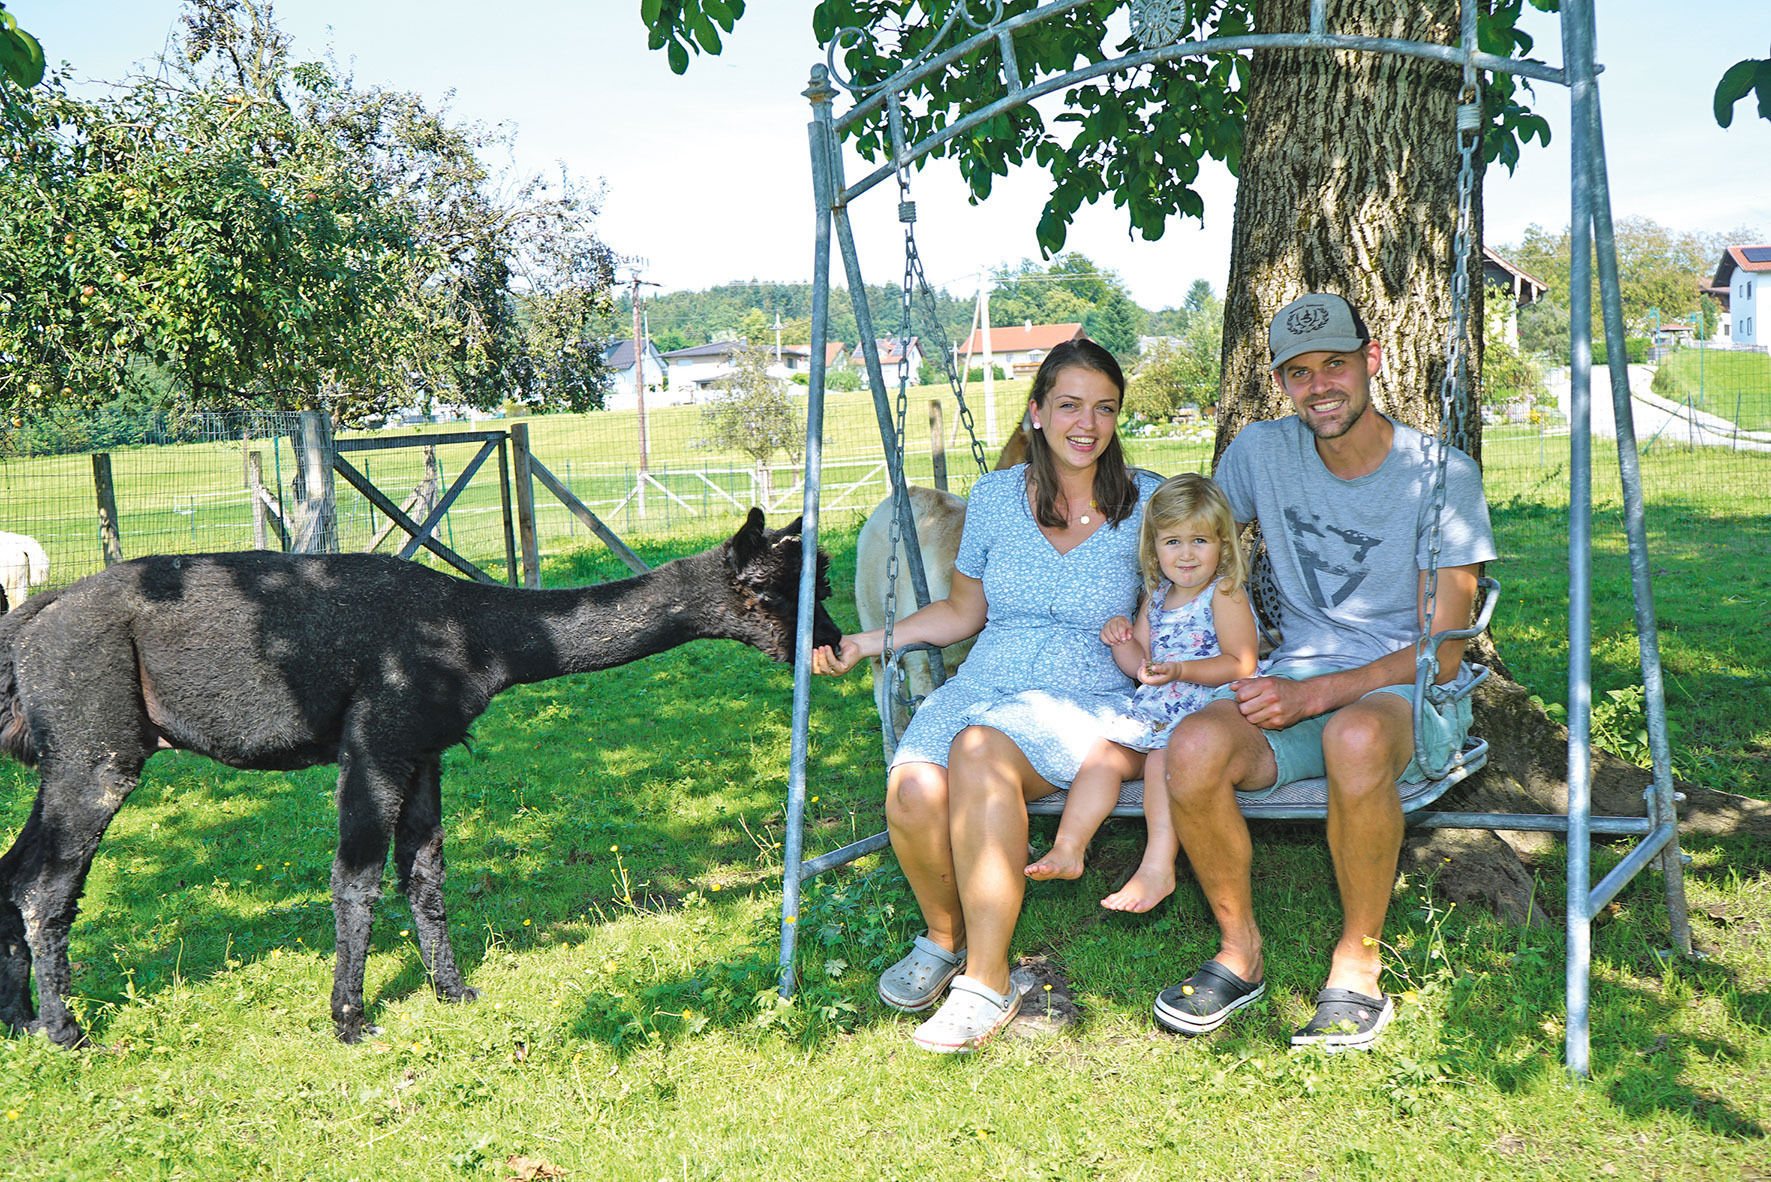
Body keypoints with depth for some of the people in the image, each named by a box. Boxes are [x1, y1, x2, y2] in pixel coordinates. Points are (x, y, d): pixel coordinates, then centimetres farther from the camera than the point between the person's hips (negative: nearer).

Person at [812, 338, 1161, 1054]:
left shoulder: (1145, 504, 2)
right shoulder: (996, 494, 9)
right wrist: (867, 641, 11)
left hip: (1090, 701, -3)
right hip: (983, 685, 3)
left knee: (980, 749, -37)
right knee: (912, 794, -29)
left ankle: (986, 982, -25)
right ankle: (945, 937, 4)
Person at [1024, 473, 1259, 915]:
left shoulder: (1225, 594, -7)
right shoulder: (1156, 597, 14)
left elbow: (1241, 665, -15)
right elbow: (1141, 665, 18)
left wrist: (1180, 671, -25)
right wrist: (1121, 639, -3)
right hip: (1156, 709, 8)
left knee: (1164, 756, -31)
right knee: (1102, 748, -8)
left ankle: (1157, 867, -34)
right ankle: (1068, 847, -13)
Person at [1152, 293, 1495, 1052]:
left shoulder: (1440, 474, -5)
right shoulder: (1261, 452, 6)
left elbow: (1442, 653, -9)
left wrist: (1312, 695, -21)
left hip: (1408, 692, -3)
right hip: (1295, 687, 3)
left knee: (1355, 736, -40)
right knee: (1194, 747, -31)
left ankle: (1358, 962, -17)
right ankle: (1240, 951, -7)